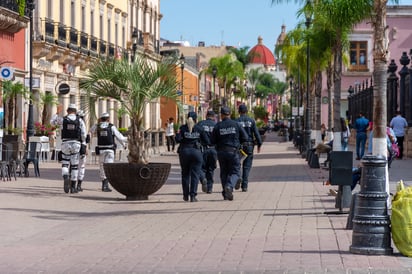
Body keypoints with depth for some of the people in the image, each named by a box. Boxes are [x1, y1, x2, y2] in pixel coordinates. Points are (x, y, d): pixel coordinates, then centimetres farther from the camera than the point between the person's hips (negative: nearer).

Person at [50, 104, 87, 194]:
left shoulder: (62, 119, 1)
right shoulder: (80, 120, 2)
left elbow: (52, 122, 20)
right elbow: (83, 134, -3)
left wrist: (57, 113, 31)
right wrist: (83, 144, 11)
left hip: (65, 143, 0)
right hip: (76, 144, 0)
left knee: (65, 164, 10)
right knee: (74, 166, 7)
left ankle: (66, 177, -21)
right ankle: (73, 187, 7)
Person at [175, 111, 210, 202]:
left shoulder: (183, 128, -1)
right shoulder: (199, 129, 0)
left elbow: (178, 139, -13)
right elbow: (207, 141, -2)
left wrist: (184, 141, 8)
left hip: (184, 151, 1)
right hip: (196, 152, -1)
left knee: (185, 174, 14)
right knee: (195, 175, 2)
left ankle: (186, 195, 18)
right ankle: (193, 195, -7)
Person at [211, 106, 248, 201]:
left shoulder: (217, 126, -2)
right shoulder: (236, 124, -2)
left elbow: (213, 141, -1)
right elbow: (245, 138, 0)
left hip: (221, 152, 1)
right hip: (233, 151, -1)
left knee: (224, 173, 13)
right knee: (235, 172, 4)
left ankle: (226, 194, 10)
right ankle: (229, 186, -23)